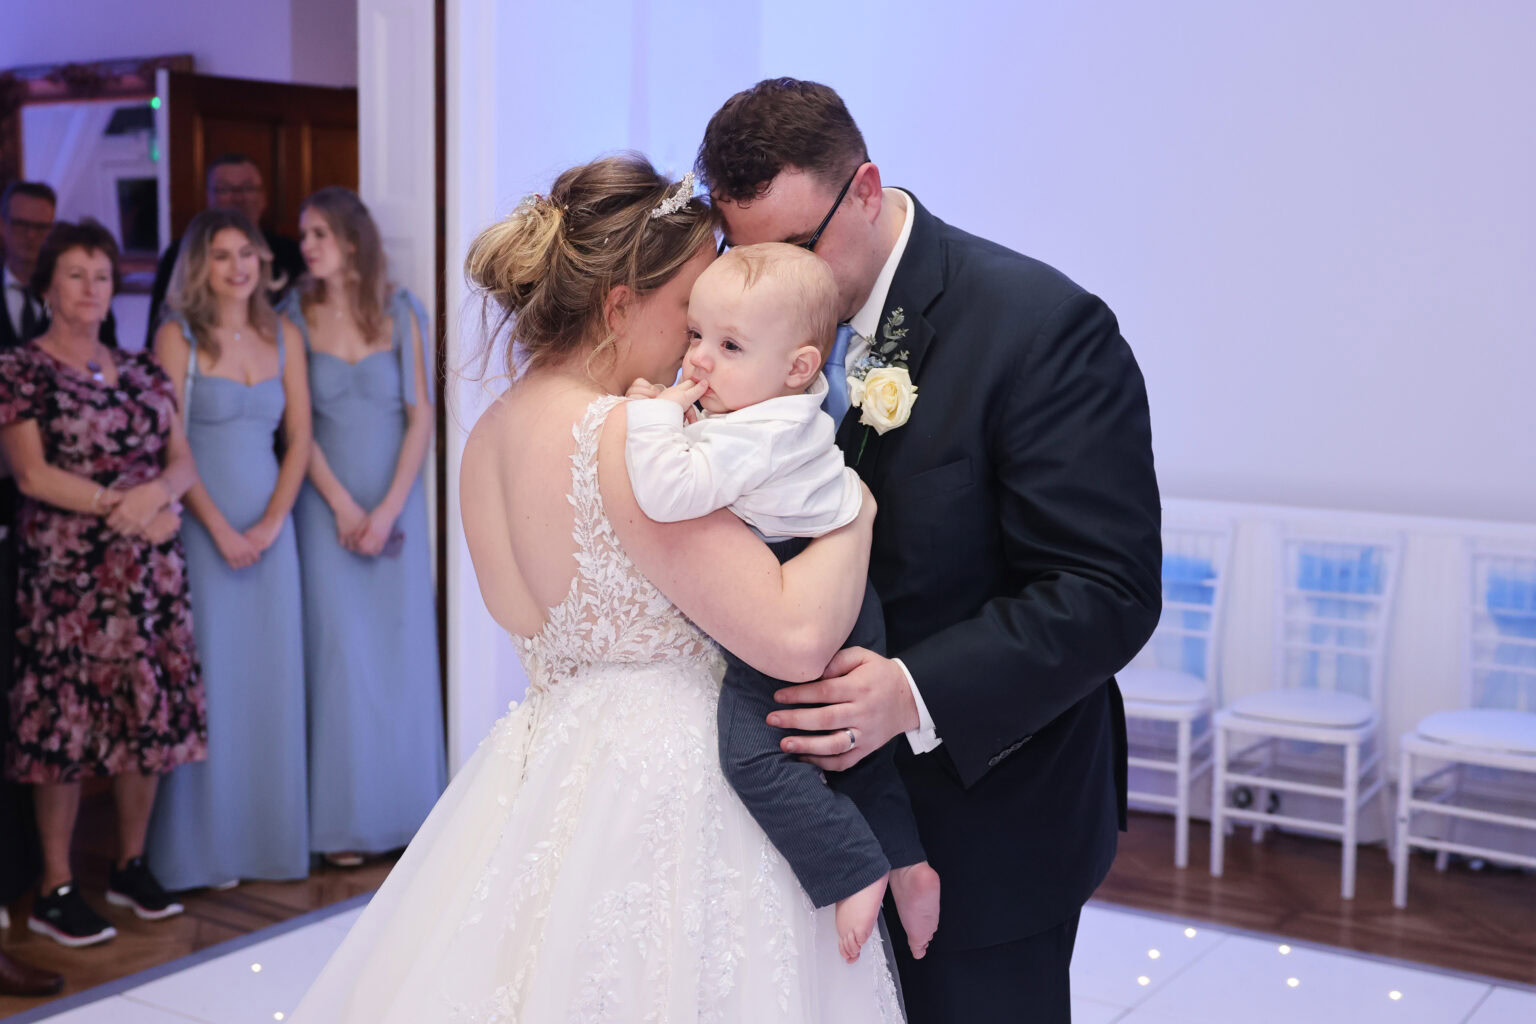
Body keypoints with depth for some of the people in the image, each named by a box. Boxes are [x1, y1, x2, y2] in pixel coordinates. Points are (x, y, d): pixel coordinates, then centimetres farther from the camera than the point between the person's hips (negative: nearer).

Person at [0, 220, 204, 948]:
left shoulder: (142, 371, 14)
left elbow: (183, 460, 10)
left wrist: (156, 493, -12)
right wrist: (121, 506, -14)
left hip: (151, 572, 5)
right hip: (66, 572, -5)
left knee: (151, 714, 7)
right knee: (65, 719, -3)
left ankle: (131, 865, 21)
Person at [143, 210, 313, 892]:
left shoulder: (283, 337, 9)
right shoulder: (178, 336, -3)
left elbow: (299, 437, 7)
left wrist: (271, 523, -4)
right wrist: (221, 528, -12)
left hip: (269, 525, 4)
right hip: (200, 524, -4)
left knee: (271, 676, 6)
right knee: (207, 677, 0)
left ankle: (269, 835, 18)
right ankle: (204, 845, 10)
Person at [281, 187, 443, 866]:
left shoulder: (399, 313, 3)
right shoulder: (297, 318, 2)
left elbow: (421, 415, -1)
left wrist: (388, 509, -9)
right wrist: (343, 506, -9)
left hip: (396, 503, 1)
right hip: (327, 505, -1)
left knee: (402, 650, 3)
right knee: (337, 652, -1)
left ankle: (402, 808, 14)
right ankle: (342, 819, 6)